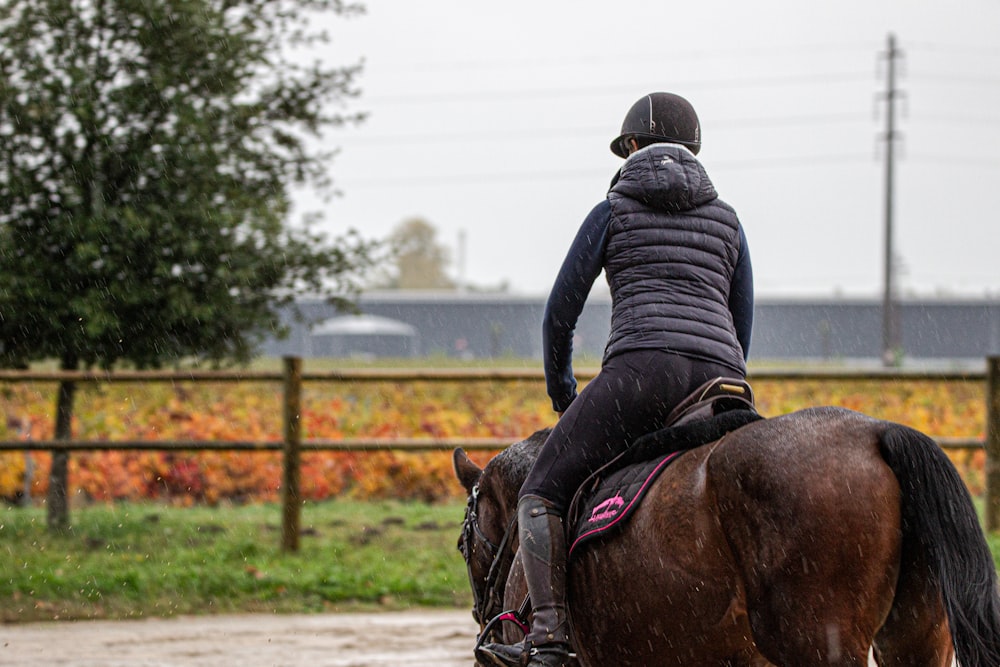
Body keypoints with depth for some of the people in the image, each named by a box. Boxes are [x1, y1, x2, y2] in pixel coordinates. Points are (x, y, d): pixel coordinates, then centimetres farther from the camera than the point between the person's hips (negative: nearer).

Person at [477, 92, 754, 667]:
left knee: (542, 495, 1)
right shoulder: (726, 219, 25)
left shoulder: (613, 211, 16)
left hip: (641, 367, -4)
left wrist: (562, 395, 28)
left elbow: (561, 312, 15)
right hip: (722, 379, 4)